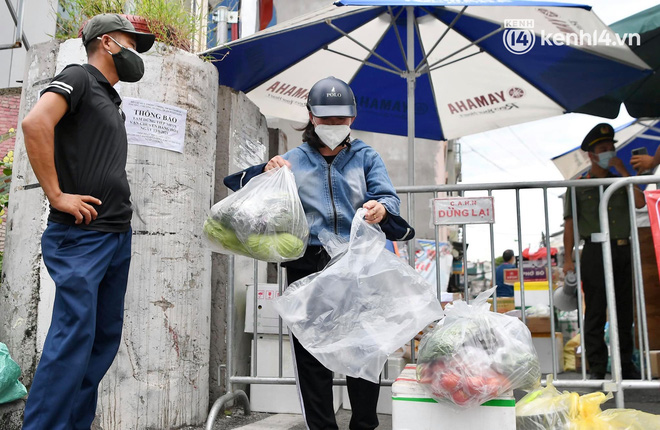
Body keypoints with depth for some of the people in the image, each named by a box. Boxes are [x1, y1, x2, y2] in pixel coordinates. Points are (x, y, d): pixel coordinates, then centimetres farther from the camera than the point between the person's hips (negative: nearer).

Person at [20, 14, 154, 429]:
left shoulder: (114, 99, 22)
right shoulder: (79, 77, -3)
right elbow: (35, 123, -21)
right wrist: (57, 195, -19)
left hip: (119, 235, 9)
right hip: (81, 235, -9)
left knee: (106, 337, 10)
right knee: (74, 336, -12)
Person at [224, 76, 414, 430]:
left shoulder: (366, 157, 16)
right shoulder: (294, 160, 17)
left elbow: (387, 196, -1)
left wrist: (382, 208, -25)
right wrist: (267, 172, -8)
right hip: (309, 264, 1)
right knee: (310, 351, 0)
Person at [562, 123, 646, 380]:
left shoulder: (621, 182, 16)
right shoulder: (579, 185, 5)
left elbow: (640, 203, -4)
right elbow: (569, 223, 0)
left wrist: (623, 172, -2)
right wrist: (568, 258, -8)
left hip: (623, 250, 4)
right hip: (596, 251, -4)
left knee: (625, 310, 8)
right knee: (595, 313, -3)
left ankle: (626, 364, 18)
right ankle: (597, 368, 3)